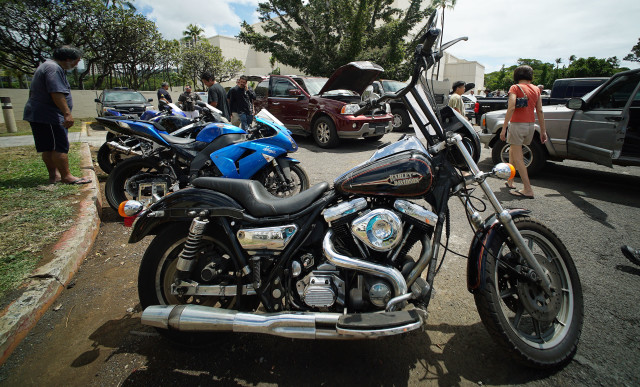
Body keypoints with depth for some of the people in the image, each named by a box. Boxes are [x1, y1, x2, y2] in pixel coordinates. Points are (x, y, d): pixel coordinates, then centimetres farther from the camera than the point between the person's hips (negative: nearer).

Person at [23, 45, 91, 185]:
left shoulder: (47, 65, 21)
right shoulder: (54, 69, -15)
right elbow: (57, 93, -27)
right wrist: (67, 113, -30)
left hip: (38, 115, 11)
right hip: (48, 116, -11)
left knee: (48, 148, 12)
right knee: (60, 147, -9)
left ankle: (54, 175, 18)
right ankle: (66, 176, -6)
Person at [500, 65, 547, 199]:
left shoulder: (515, 88, -4)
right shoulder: (536, 89, 13)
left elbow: (511, 108, -17)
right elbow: (539, 111, 10)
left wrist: (504, 128, -18)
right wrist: (543, 130, 13)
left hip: (517, 124, -7)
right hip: (530, 125, 7)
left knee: (517, 158, -5)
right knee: (513, 151, 22)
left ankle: (528, 190, -9)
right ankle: (510, 182, 28)